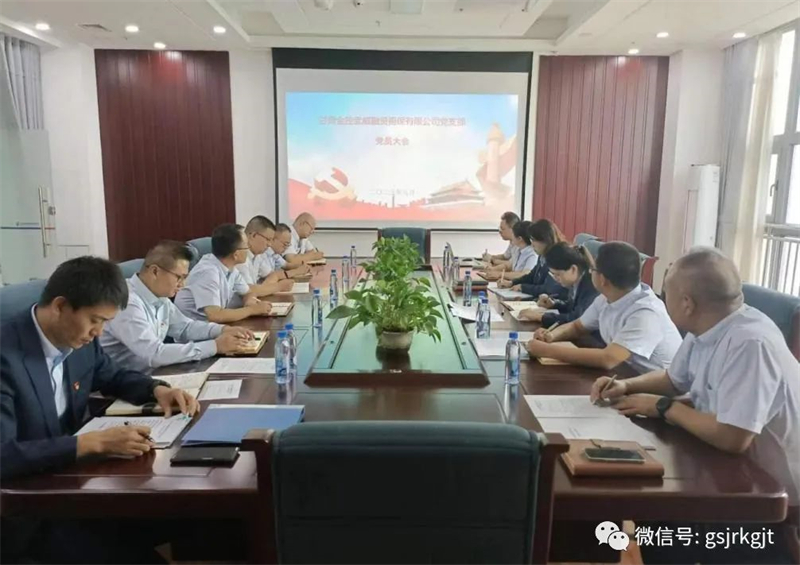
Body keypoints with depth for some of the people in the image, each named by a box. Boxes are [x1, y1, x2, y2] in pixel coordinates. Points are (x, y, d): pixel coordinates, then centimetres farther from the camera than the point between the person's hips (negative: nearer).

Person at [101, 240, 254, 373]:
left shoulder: (159, 296, 2)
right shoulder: (127, 303, -25)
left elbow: (184, 327, 14)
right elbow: (155, 354, -31)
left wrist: (223, 329, -4)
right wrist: (215, 346, -28)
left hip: (148, 376, 8)